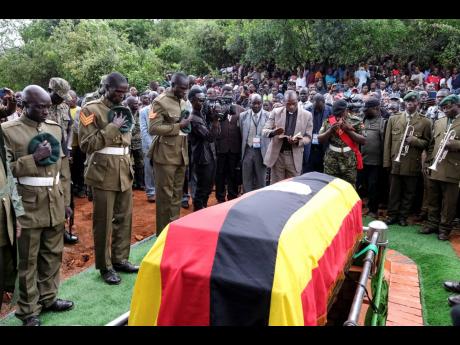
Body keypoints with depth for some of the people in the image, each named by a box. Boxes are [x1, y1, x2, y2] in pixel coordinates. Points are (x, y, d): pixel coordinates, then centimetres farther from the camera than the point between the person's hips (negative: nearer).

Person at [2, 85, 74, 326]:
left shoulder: (55, 128, 9)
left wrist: (66, 201, 12)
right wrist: (34, 158, -19)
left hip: (55, 203, 5)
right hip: (28, 205, -5)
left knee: (53, 254, 15)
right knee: (29, 260, 8)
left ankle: (48, 298, 33)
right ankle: (28, 310, 23)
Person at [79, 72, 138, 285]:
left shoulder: (122, 109, 14)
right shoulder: (91, 109, -7)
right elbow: (87, 144, -14)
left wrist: (129, 167, 16)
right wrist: (112, 128, -17)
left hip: (124, 171, 7)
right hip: (104, 172, -7)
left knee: (125, 217, 11)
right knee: (103, 221, 3)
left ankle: (120, 259, 26)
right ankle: (105, 266, 16)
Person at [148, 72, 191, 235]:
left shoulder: (183, 102, 16)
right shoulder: (160, 101, -8)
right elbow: (153, 128, -17)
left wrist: (187, 124, 6)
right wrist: (178, 126, -18)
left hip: (181, 154, 7)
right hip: (165, 154, -7)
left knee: (177, 194, 12)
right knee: (165, 195, 0)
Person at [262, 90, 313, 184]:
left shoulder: (307, 115, 0)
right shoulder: (276, 112, 1)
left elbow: (308, 137, 2)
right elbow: (264, 131, 1)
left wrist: (298, 141, -20)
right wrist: (274, 132, -23)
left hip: (295, 157, 0)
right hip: (277, 155, 0)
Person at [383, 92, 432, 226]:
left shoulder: (425, 122, 3)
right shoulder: (393, 119, 7)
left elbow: (427, 143, 4)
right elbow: (387, 141, 5)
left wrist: (415, 140, -17)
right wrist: (387, 162, -1)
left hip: (412, 164, 0)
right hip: (395, 162, 1)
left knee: (409, 193, 8)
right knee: (394, 191, 8)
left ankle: (403, 216, 21)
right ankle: (392, 215, 20)